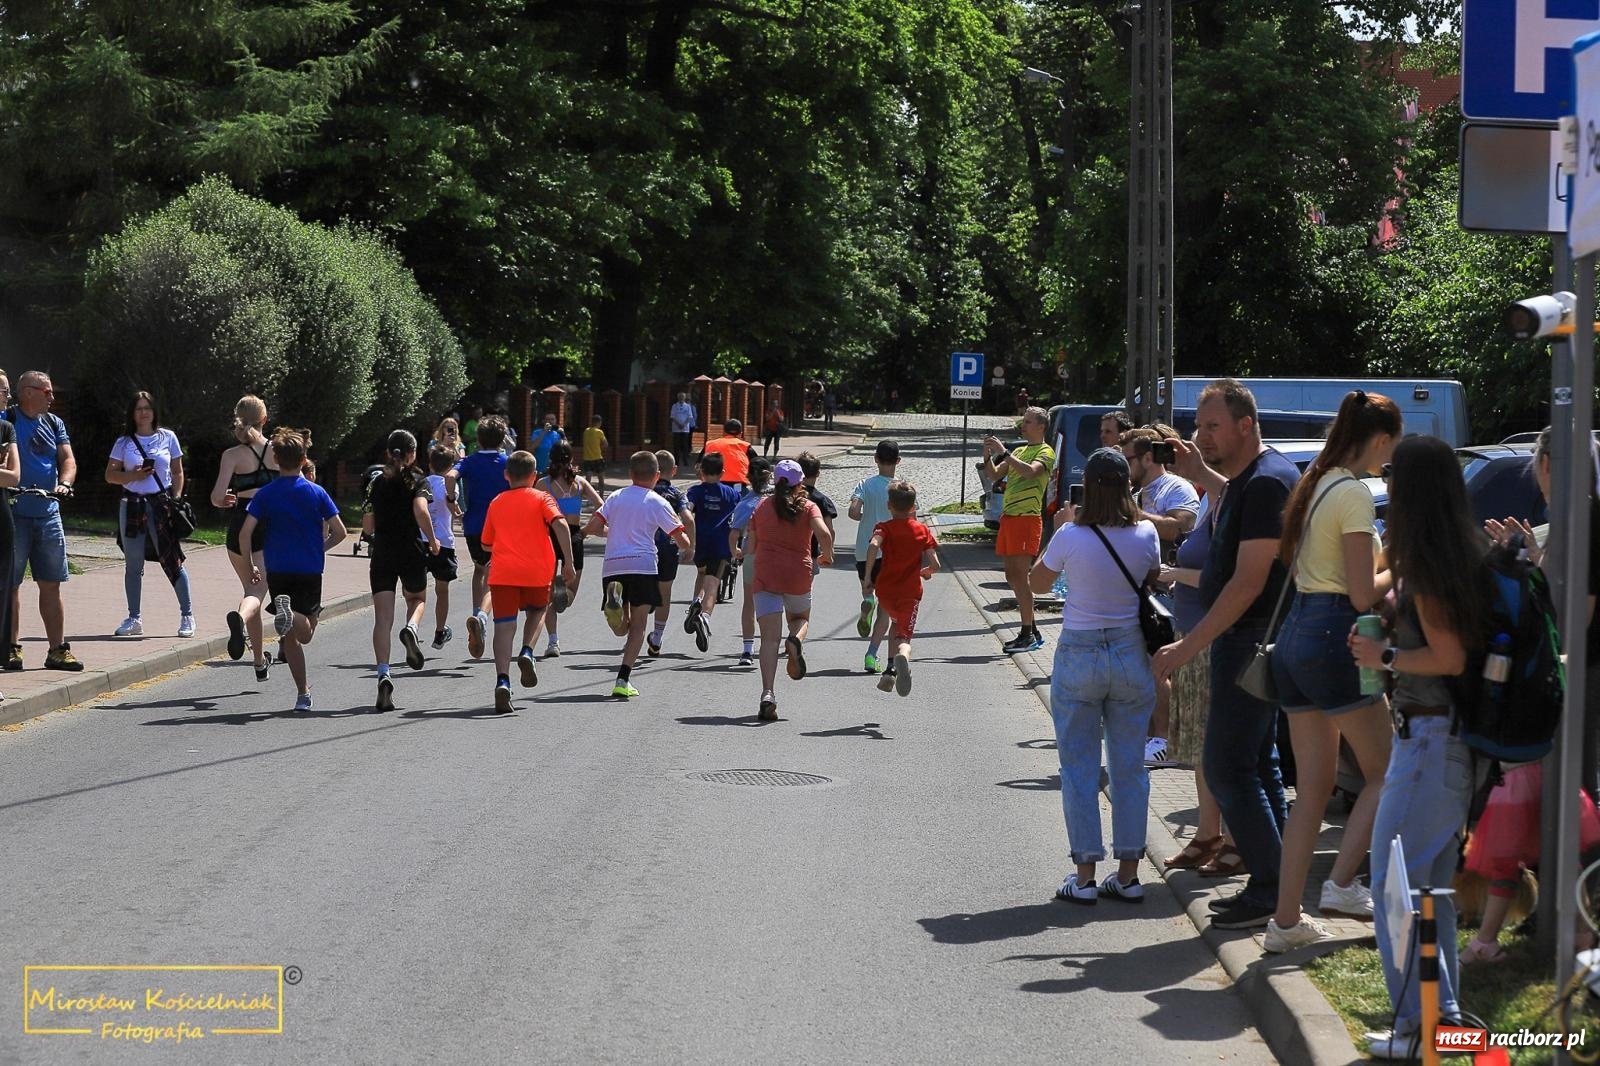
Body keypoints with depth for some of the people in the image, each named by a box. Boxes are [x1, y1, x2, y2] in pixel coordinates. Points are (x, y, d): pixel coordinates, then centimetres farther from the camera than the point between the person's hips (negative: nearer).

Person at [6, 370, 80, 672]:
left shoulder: (54, 423, 13)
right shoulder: (8, 419, -4)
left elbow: (67, 459, 6)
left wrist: (64, 483, -14)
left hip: (48, 513, 5)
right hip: (14, 513, -5)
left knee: (51, 585, 7)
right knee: (11, 584, 1)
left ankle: (58, 649, 12)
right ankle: (13, 647, 8)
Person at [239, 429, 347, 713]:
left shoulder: (265, 494, -1)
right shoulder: (317, 492, 0)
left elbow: (245, 533, -8)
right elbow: (339, 533, -1)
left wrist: (250, 566, 4)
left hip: (277, 571, 1)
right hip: (310, 570, -1)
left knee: (291, 637, 10)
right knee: (305, 634, 5)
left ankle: (303, 694, 5)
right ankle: (290, 614, -30)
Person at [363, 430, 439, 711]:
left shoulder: (376, 483, 8)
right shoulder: (418, 480, -1)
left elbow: (367, 527, 6)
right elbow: (421, 512, -19)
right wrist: (433, 541, -5)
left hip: (382, 554, 2)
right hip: (412, 552, -2)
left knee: (382, 617, -2)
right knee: (417, 599, 25)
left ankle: (383, 673, -17)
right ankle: (411, 628, -9)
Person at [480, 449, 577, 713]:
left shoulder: (496, 503, 15)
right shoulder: (541, 498, 6)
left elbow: (487, 543, 22)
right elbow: (560, 524, -12)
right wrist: (569, 563, -11)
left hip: (503, 572, 1)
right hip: (537, 572, -1)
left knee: (504, 625, -2)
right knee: (536, 612, 25)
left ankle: (502, 681, -19)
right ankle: (527, 653, -2)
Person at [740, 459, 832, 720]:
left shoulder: (762, 507, 8)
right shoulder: (808, 507, 1)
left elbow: (749, 549, 10)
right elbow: (824, 534, -17)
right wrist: (827, 556, 2)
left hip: (765, 576, 1)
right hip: (798, 576, -1)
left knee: (769, 638, -4)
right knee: (800, 618, 28)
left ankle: (768, 694, -21)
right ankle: (796, 640, -9)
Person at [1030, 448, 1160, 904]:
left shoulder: (1071, 537, -13)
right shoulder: (1145, 535, -7)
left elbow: (1037, 582, 4)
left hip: (1079, 655, -2)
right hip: (1131, 654, 2)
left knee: (1079, 767, 6)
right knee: (1129, 766, 10)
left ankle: (1084, 875, 6)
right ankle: (1128, 874, 13)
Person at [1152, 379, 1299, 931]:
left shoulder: (1267, 481, -20)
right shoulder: (1249, 478, 11)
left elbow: (1248, 581, -24)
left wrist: (1189, 646, -22)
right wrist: (1199, 473, 24)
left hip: (1249, 641, -11)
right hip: (1249, 640, 11)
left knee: (1227, 767, -9)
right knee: (1258, 763, 14)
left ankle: (1271, 891, -5)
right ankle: (1273, 885, 21)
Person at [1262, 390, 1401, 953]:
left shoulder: (1314, 484, 15)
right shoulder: (1354, 493, -12)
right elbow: (1363, 594, -14)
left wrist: (1381, 562, 22)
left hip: (1295, 633, 9)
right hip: (1334, 637, -9)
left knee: (1312, 785, 11)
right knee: (1385, 770, 4)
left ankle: (1286, 918, 10)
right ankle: (1342, 885, -4)